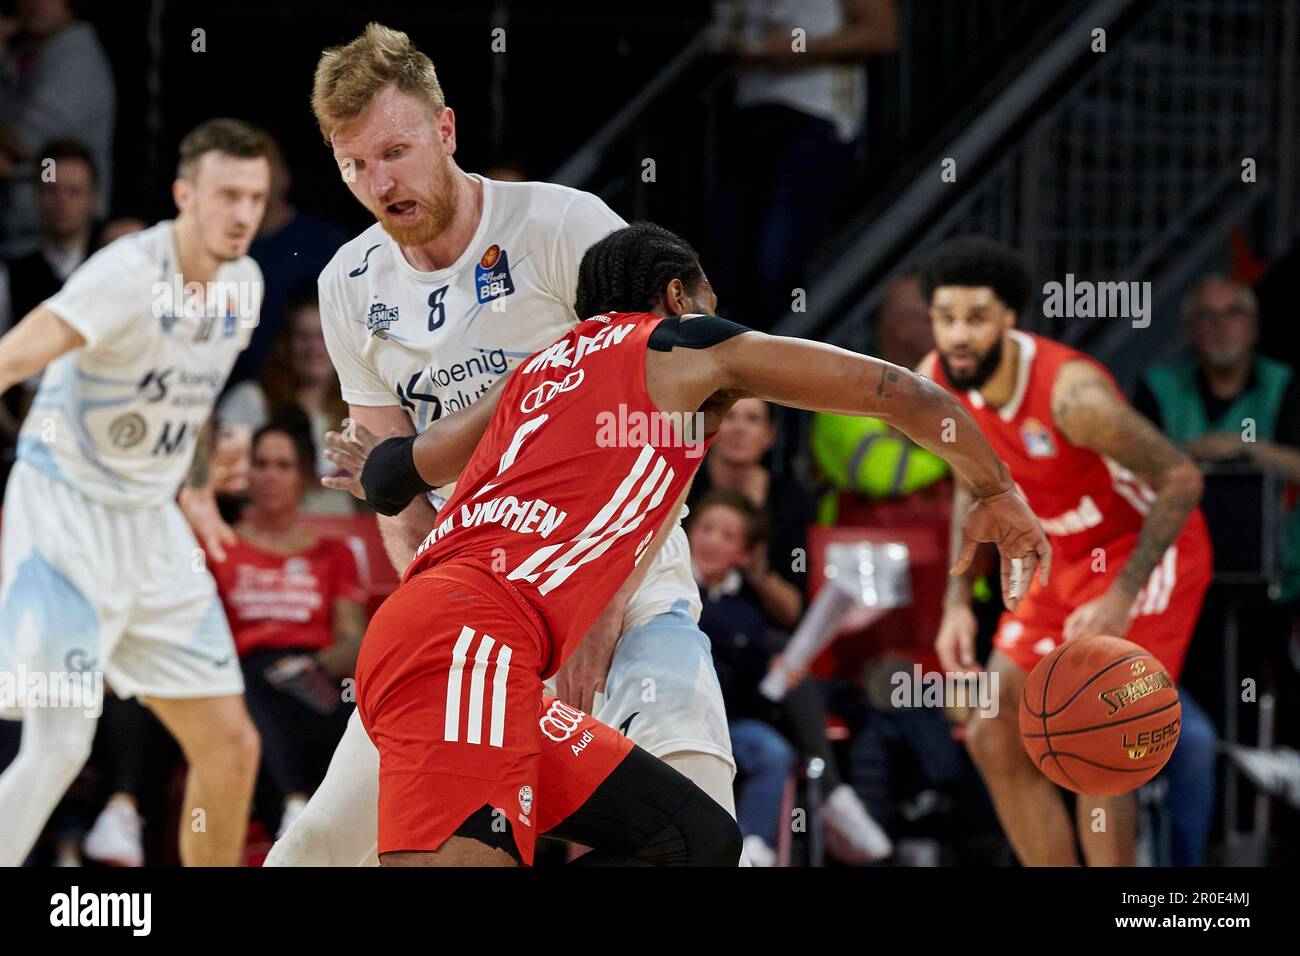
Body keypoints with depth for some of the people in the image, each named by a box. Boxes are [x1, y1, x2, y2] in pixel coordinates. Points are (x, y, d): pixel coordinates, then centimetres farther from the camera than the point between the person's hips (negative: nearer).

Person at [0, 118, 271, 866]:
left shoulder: (243, 284, 3)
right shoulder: (131, 273, -22)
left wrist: (191, 491, 15)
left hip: (153, 526, 7)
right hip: (66, 516, -7)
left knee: (231, 744, 5)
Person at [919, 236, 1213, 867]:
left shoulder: (1071, 393, -32)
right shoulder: (936, 383, -10)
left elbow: (1181, 479, -25)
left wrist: (1120, 600, -28)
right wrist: (957, 603, 0)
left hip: (1147, 553, -8)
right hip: (1063, 559, 8)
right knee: (994, 739, 4)